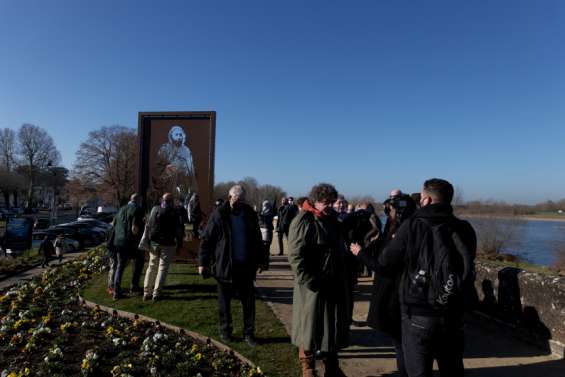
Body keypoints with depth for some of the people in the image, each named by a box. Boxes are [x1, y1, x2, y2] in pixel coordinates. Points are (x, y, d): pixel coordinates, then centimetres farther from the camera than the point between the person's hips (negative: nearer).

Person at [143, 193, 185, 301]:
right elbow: (180, 230, -3)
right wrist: (179, 244, 6)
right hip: (168, 244, -3)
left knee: (151, 267, 13)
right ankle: (156, 294, 3)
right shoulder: (175, 213, -4)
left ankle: (146, 293, 16)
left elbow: (148, 225, 1)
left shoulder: (155, 209, 2)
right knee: (163, 268, 4)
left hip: (154, 242, 3)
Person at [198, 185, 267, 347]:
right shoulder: (219, 215, -9)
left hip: (246, 266, 3)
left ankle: (249, 333, 20)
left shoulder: (250, 214, 2)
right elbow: (206, 239, -6)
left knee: (249, 301, 7)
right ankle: (225, 331, 29)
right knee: (224, 302, 12)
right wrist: (203, 262, -9)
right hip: (224, 266, -2)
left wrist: (261, 259, 12)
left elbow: (257, 239, 13)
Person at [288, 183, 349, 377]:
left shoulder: (332, 219, 10)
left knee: (334, 326, 17)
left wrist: (341, 276, 13)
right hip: (313, 285, -7)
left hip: (334, 283, 8)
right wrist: (310, 281, -22)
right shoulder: (303, 221, -15)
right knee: (310, 326, 7)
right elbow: (295, 256, -20)